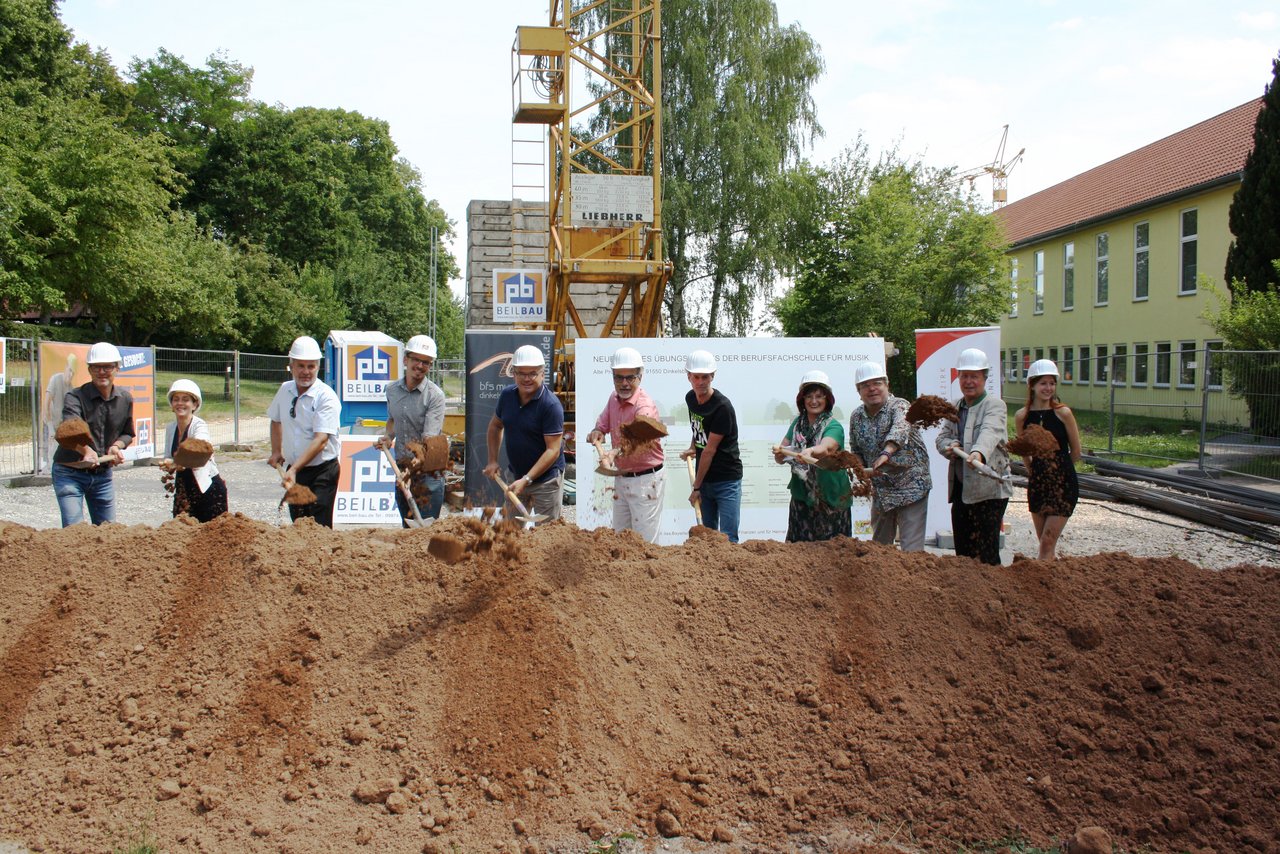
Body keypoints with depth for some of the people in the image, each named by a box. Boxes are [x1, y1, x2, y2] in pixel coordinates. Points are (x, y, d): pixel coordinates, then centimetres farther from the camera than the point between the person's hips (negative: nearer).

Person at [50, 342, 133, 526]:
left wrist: (117, 446, -9)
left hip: (103, 474, 5)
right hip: (70, 473, -5)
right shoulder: (74, 397, -15)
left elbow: (127, 434, 14)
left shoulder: (125, 399, 1)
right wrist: (87, 450, -55)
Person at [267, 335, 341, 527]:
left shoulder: (327, 397, -17)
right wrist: (276, 451, 14)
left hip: (322, 472, -6)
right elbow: (276, 420, 25)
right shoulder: (285, 390, 5)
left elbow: (320, 440, -25)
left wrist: (294, 469, -31)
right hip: (293, 469, 6)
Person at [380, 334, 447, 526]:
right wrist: (388, 437, 5)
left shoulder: (435, 395, -14)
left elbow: (430, 439, -23)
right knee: (407, 527, 15)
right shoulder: (392, 390, 5)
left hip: (428, 472, -6)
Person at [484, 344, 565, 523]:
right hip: (515, 474, 6)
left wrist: (526, 480, -27)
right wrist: (492, 460, 7)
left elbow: (553, 450, -23)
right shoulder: (507, 395, -2)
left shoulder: (551, 405, -21)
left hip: (546, 479, -6)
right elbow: (495, 426, 16)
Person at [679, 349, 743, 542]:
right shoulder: (690, 398, 4)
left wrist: (696, 487, -14)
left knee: (727, 538, -9)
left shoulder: (722, 407, -20)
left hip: (726, 481, -7)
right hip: (704, 479, 7)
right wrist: (692, 448, 9)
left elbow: (710, 450, -18)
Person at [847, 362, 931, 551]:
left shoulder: (899, 406, -11)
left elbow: (900, 428, -34)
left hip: (910, 487, -6)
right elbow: (856, 451, 19)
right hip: (880, 491, 6)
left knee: (912, 547, -9)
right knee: (879, 545, 14)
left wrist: (887, 452, -52)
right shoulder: (856, 417, 7)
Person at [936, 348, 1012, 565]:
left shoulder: (994, 405, -8)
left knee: (985, 555, -8)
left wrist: (978, 453, -48)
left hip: (988, 490, -7)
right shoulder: (956, 406, 15)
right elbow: (942, 436, 14)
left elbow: (989, 433, -28)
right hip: (960, 488, 7)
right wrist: (949, 446, -10)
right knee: (962, 552, 12)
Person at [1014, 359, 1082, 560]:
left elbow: (1076, 451, 1)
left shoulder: (1063, 413, -8)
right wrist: (1035, 472, 11)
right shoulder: (1022, 416, 0)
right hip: (1037, 483, 4)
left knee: (1047, 542, -6)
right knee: (1044, 541, 10)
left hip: (1064, 484, -4)